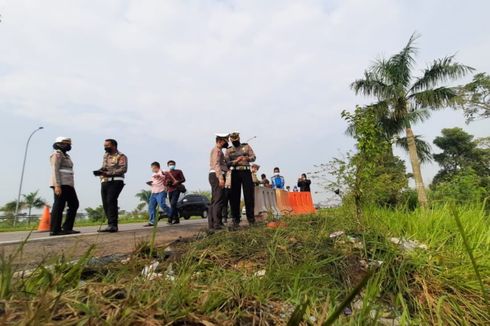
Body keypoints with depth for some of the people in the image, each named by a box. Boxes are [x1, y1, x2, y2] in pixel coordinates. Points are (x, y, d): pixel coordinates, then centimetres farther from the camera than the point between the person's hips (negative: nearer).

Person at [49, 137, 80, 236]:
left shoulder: (66, 155, 23)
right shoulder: (57, 154, -5)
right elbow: (55, 170, -14)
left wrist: (71, 186, 21)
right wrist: (57, 185, -23)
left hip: (68, 184, 9)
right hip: (60, 184, -9)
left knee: (74, 204, 6)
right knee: (59, 206, -6)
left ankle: (67, 228, 9)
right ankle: (55, 230, 0)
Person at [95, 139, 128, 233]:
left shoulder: (121, 156, -2)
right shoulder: (105, 156, 21)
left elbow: (123, 169, -14)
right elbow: (103, 168, 25)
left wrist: (109, 173, -22)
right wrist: (99, 171, 1)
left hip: (115, 181, -7)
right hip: (104, 182, 7)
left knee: (111, 201, -19)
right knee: (105, 203, 4)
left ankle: (112, 225, -18)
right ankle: (112, 225, 12)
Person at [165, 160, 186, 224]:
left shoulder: (178, 171, 8)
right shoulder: (166, 173, 17)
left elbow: (183, 179, 2)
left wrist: (177, 182, -16)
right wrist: (167, 182, -5)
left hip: (176, 189, -4)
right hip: (170, 190, 5)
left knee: (173, 203, -17)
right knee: (173, 205, 6)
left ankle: (170, 219, -19)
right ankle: (176, 219, 13)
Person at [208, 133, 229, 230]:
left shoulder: (217, 150, 27)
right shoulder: (217, 150, -6)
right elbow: (216, 164, -19)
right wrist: (220, 178, -26)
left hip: (215, 176, 11)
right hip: (217, 175, -11)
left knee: (214, 201, 9)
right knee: (219, 201, -12)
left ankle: (211, 224, 12)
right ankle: (217, 224, -13)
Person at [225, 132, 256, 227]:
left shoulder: (246, 146, 10)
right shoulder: (229, 150, 11)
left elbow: (253, 157, 3)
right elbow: (227, 163, 0)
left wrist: (247, 158, -18)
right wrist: (235, 161, -17)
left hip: (246, 172, 0)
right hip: (235, 173, 1)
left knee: (249, 195, -2)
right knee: (234, 196, 1)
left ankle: (251, 217, 7)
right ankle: (236, 219, 9)